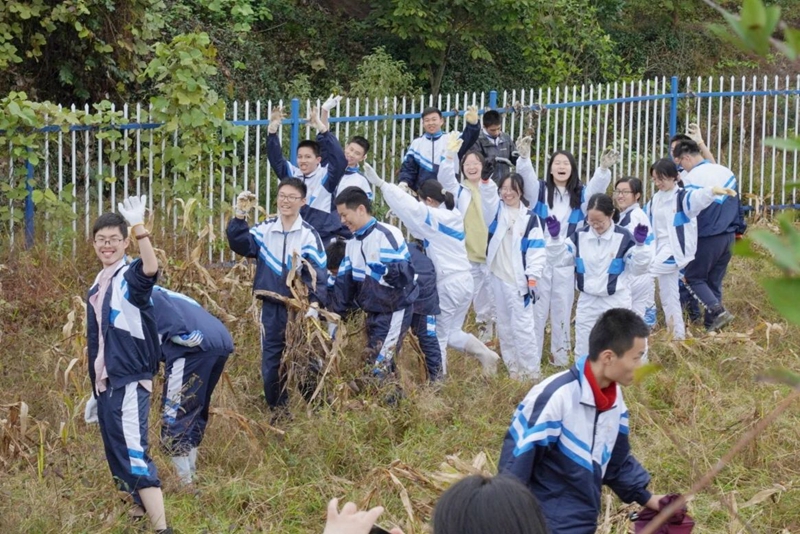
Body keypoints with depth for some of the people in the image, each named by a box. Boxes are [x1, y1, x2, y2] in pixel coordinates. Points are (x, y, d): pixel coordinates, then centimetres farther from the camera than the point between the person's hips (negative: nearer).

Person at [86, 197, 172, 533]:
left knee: (133, 451, -18)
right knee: (117, 454, 14)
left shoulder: (131, 276, -6)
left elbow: (151, 269, -33)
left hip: (130, 380, -9)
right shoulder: (97, 286, 17)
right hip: (105, 382, 9)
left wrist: (140, 230, -45)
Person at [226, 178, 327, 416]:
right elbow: (239, 244, -5)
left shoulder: (309, 234, -5)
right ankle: (277, 410, 18)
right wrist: (240, 215, -15)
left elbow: (317, 272, -10)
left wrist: (315, 304, -23)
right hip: (270, 307, 3)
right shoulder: (265, 229, 5)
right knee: (270, 362, 6)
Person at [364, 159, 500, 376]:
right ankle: (486, 354, 7)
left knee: (437, 336, 1)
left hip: (448, 284, -8)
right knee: (452, 333, 19)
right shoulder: (454, 215, 8)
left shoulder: (434, 218, -14)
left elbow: (407, 205, -19)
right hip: (464, 280, 8)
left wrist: (380, 184, -18)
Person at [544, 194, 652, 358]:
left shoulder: (623, 237, -10)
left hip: (616, 302, -3)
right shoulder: (580, 236, -1)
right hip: (587, 302, 3)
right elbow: (559, 259, 1)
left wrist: (640, 245, -22)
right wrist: (555, 238, -12)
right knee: (583, 352, 12)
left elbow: (638, 269, -8)